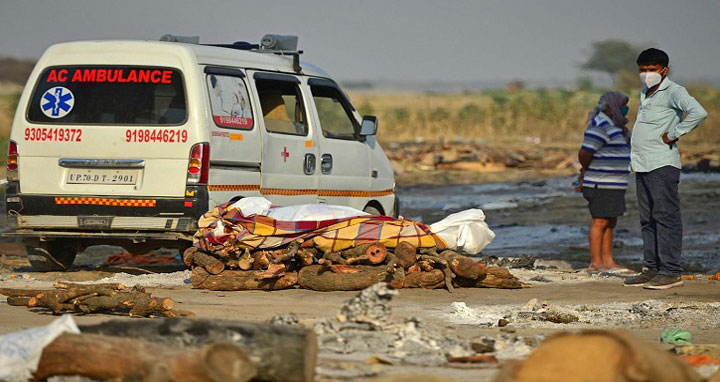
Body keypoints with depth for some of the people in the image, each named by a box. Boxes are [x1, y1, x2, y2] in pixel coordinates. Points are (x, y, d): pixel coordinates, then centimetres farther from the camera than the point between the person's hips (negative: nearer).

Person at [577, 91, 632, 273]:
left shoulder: (612, 125, 17)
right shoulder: (600, 126, -16)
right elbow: (584, 153, -20)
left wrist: (585, 173, 12)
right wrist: (587, 170, -1)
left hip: (612, 186, 10)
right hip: (602, 185, -10)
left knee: (610, 223, 11)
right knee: (600, 222, -7)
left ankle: (608, 261, 15)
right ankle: (595, 263, -5)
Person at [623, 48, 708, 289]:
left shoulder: (673, 92, -8)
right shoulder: (645, 94, 19)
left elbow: (698, 113, -25)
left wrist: (673, 134, -18)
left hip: (662, 164, -9)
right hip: (642, 165, 9)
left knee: (666, 216, -10)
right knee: (648, 219, 10)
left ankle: (671, 272, -10)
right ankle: (653, 268, 15)